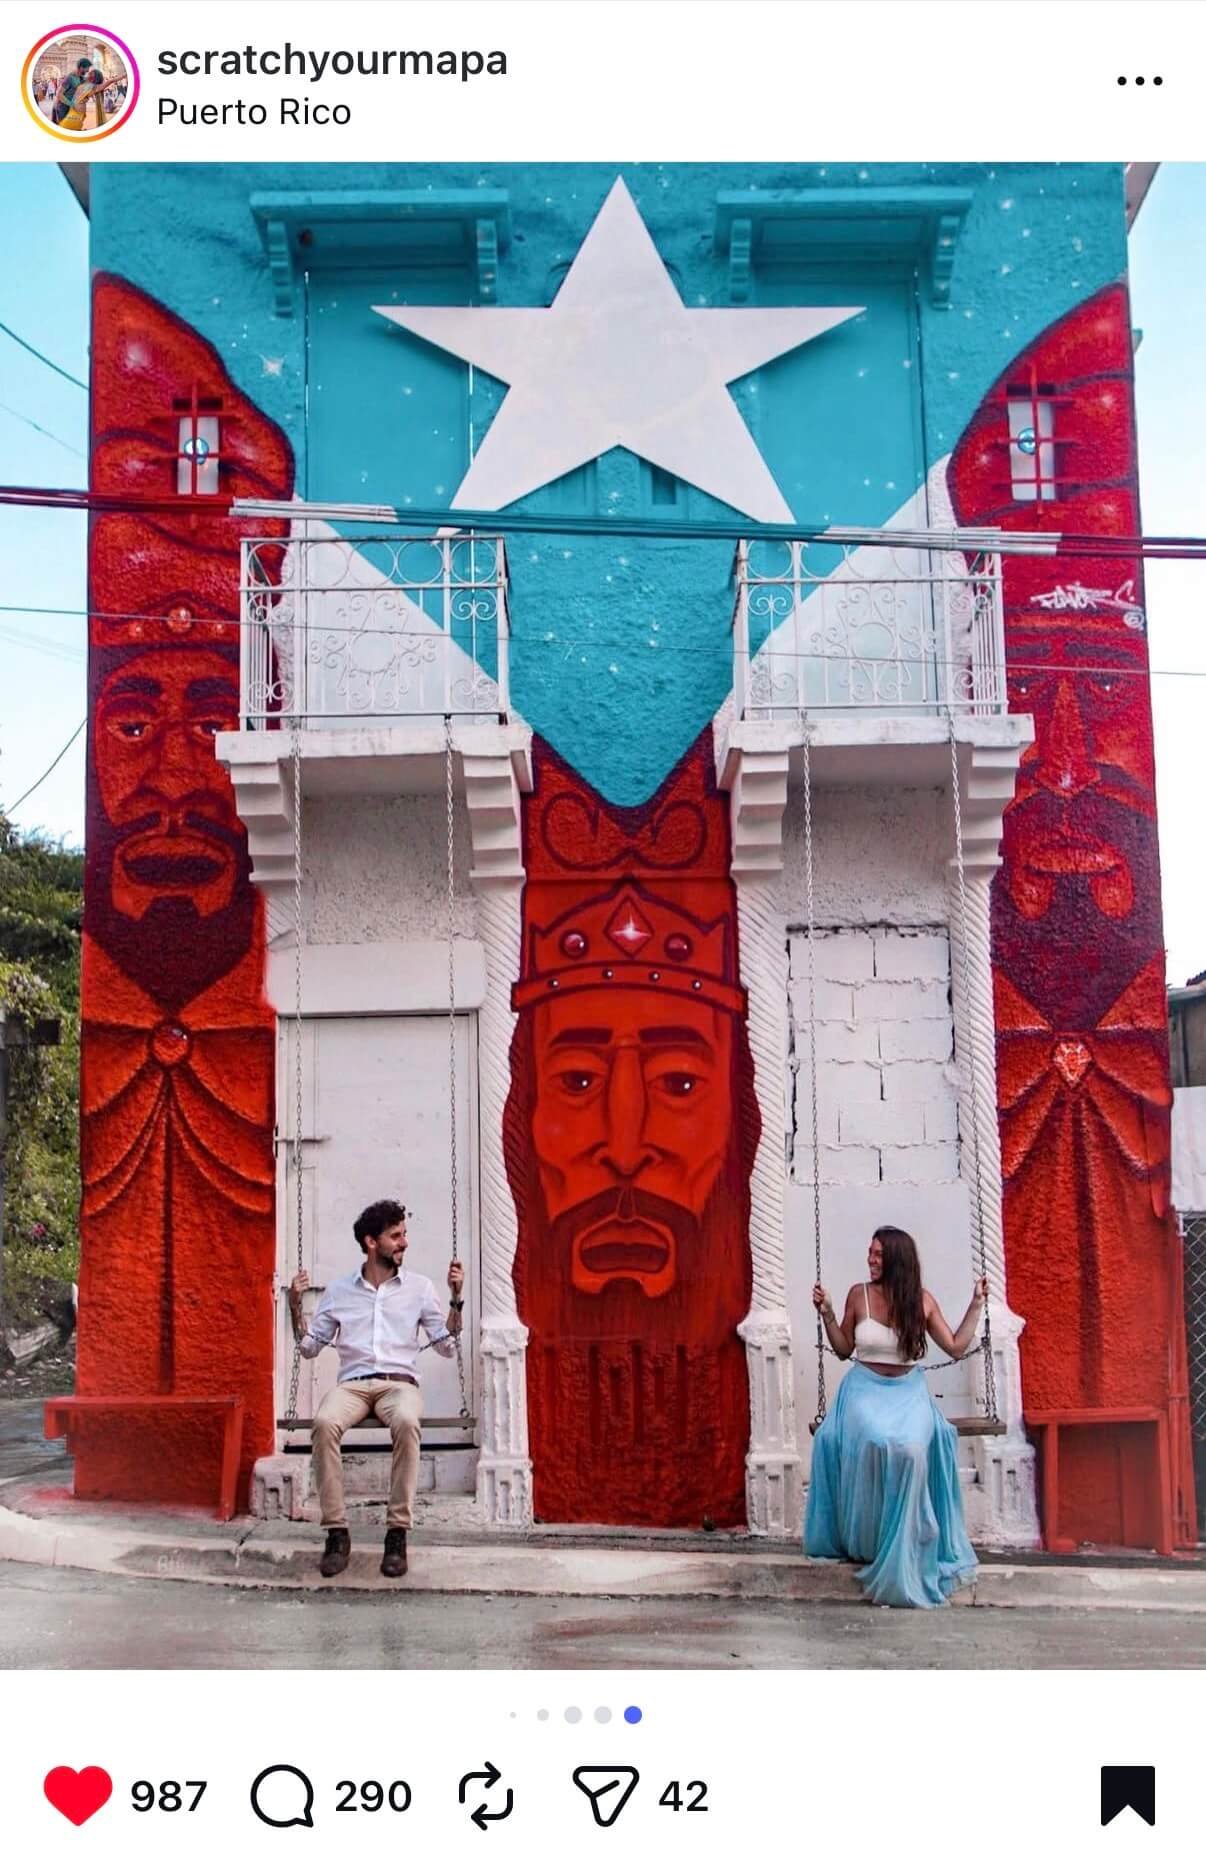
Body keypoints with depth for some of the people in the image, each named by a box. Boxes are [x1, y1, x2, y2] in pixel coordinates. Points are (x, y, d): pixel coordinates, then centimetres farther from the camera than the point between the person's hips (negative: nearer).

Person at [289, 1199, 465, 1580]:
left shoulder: (419, 1287, 11)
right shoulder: (339, 1290, 13)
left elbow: (447, 1347, 9)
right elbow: (309, 1348, 17)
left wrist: (456, 1298, -2)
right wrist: (295, 1306, 4)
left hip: (400, 1382, -1)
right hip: (352, 1384, 1)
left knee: (406, 1422, -38)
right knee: (324, 1423, -35)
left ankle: (397, 1533, -31)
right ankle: (337, 1532, -27)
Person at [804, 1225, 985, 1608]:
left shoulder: (922, 1300, 1)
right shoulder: (859, 1295, 0)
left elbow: (957, 1347, 6)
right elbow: (844, 1349, 10)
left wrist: (976, 1305, 3)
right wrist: (826, 1313, -3)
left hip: (908, 1391, 0)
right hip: (866, 1387, 0)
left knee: (912, 1447, -33)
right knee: (871, 1440, -34)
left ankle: (901, 1545, -18)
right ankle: (865, 1541, -15)